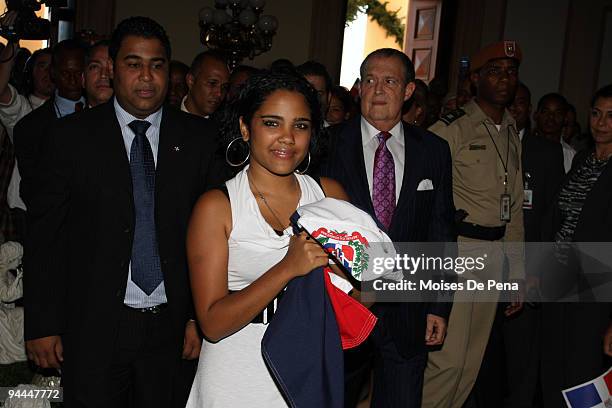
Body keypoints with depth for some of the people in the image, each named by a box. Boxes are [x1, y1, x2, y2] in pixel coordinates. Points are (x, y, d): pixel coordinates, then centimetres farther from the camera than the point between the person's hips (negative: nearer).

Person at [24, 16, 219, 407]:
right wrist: (42, 325, -3)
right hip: (94, 327, -1)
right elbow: (45, 234, -2)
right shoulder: (73, 135, -3)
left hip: (170, 327, 1)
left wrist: (202, 315, -1)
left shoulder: (198, 137, 0)